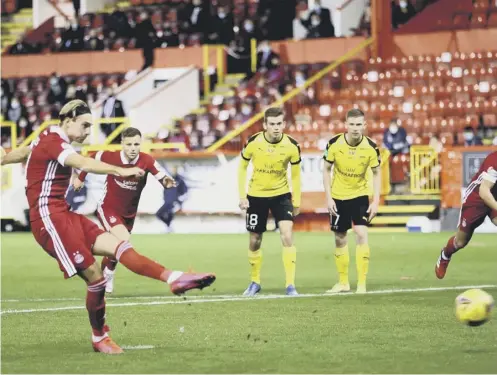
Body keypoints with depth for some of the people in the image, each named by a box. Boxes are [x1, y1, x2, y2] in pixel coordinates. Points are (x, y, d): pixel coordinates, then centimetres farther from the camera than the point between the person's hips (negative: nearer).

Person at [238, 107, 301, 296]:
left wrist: (296, 202, 2)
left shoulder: (292, 146, -14)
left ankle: (290, 284, -13)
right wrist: (242, 196, -4)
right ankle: (254, 282, 27)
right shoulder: (253, 143, -15)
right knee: (255, 241, 7)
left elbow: (295, 174, 0)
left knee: (287, 235, -17)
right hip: (256, 195, 1)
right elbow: (242, 167, 0)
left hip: (281, 194, 0)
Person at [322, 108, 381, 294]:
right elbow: (326, 170, -4)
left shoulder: (371, 147, -16)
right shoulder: (334, 144, -16)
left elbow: (376, 173, -3)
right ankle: (343, 282, 22)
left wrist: (376, 201, -10)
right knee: (340, 239, 7)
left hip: (360, 195, -1)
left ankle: (362, 283, -9)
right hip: (338, 197, 1)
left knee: (361, 234, -15)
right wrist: (329, 198, -9)